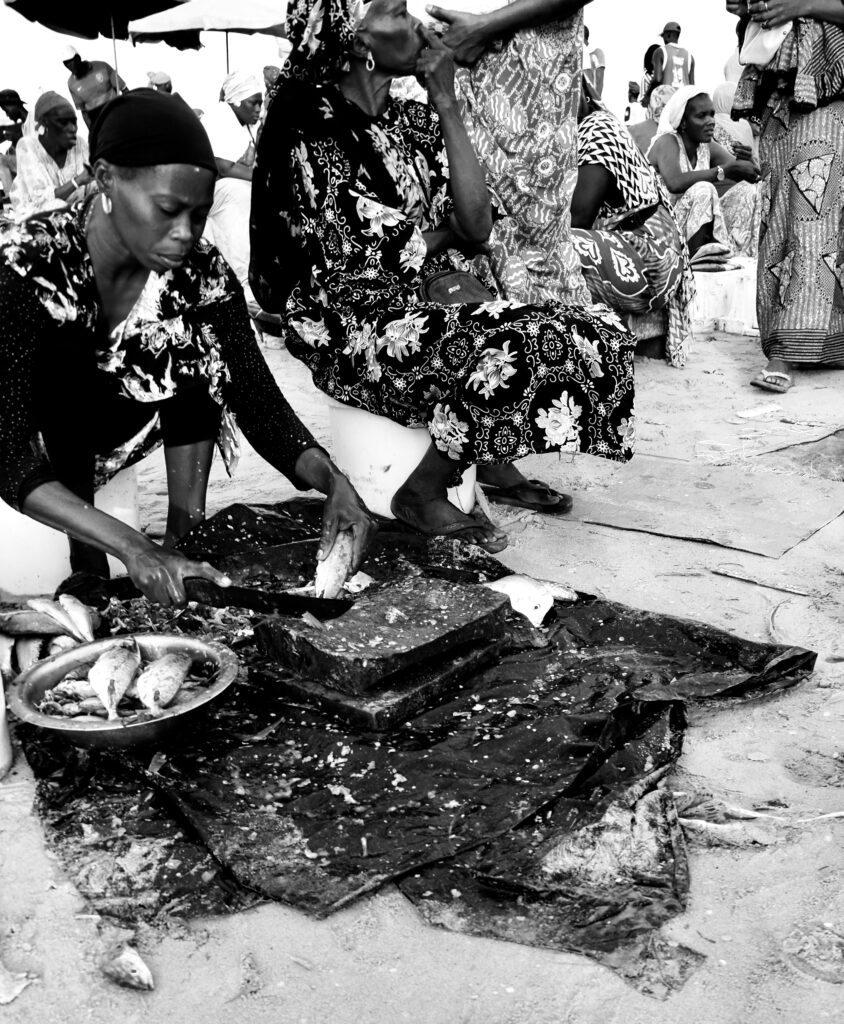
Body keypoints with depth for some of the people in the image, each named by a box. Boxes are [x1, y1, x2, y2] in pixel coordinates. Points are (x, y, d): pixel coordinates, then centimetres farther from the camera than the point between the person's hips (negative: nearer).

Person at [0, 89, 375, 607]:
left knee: (198, 346, -21)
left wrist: (331, 479, -40)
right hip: (44, 442, -2)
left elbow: (261, 405, -20)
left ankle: (186, 536, -13)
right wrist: (134, 548, -50)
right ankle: (89, 572, -17)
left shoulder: (201, 273, -21)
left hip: (125, 421, 2)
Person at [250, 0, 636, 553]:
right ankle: (423, 494, -9)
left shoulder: (416, 122, 11)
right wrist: (445, 230, 2)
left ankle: (494, 463, 5)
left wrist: (447, 105, -4)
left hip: (429, 308, 7)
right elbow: (371, 258, -16)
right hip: (353, 331, -7)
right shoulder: (313, 132, -9)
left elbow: (477, 224, -3)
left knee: (598, 333, -6)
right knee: (524, 352, -28)